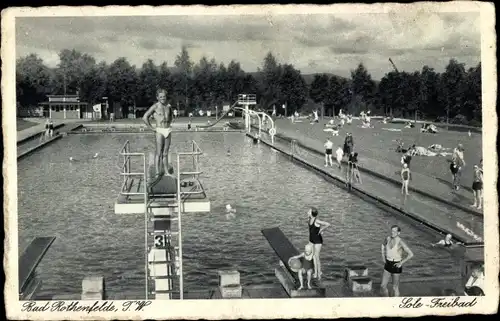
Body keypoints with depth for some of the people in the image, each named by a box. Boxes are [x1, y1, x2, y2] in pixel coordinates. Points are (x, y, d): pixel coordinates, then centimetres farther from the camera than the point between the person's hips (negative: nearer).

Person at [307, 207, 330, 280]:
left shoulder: (316, 221, -27)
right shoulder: (309, 219, -4)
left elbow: (328, 224, -36)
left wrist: (321, 230, -22)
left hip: (318, 240, -8)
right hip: (311, 239, 8)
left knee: (316, 257, 0)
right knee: (313, 256, 14)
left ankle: (319, 273, 17)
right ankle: (315, 273, 26)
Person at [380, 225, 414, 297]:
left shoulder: (400, 242, -20)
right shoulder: (388, 238, -1)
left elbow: (411, 254, -22)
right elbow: (383, 245, 23)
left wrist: (401, 263, -17)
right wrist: (383, 256, 13)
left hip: (396, 266, -6)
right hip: (388, 264, 6)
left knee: (395, 287, 7)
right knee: (383, 286, 8)